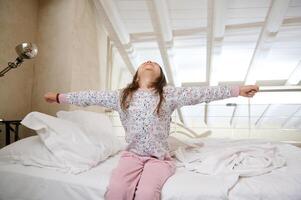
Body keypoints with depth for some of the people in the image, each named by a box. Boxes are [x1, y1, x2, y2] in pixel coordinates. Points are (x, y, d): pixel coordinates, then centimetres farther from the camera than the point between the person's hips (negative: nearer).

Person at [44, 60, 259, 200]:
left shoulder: (169, 94, 1)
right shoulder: (122, 95, 7)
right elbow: (92, 96, 12)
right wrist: (60, 96, 19)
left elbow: (201, 93, -2)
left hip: (159, 158, -1)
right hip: (131, 155, 2)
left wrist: (238, 90, -3)